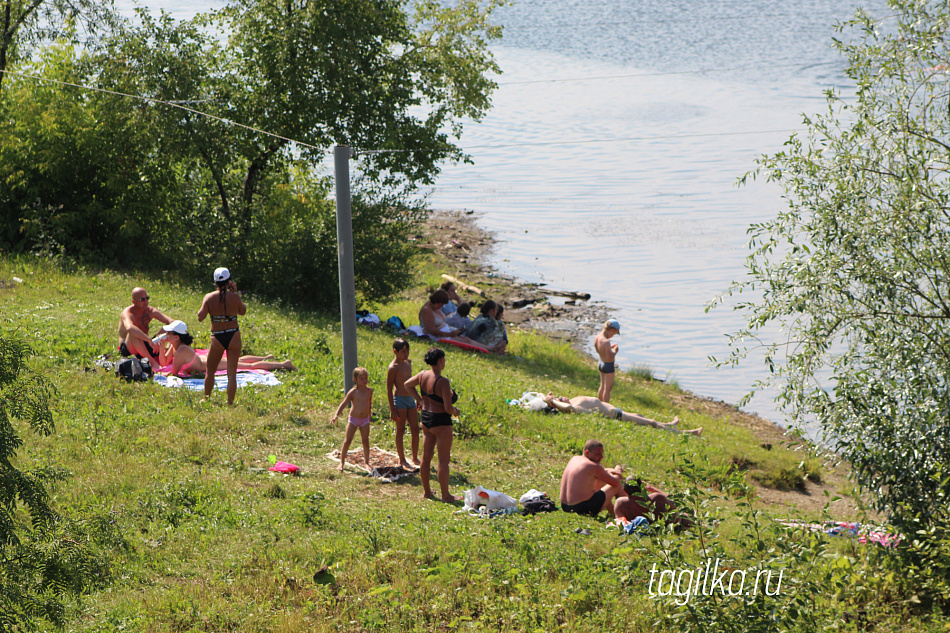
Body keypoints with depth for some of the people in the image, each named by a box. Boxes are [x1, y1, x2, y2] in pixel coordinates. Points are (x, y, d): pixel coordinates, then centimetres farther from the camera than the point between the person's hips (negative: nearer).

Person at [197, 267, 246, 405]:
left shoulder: (209, 298, -6)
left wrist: (203, 306, 9)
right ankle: (230, 403, -1)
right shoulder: (234, 297, -6)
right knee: (232, 373, 2)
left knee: (210, 371, 18)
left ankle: (206, 399, 27)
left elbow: (200, 317, -9)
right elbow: (243, 312, 10)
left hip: (217, 339, 0)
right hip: (234, 337, 0)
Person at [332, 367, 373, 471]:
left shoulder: (369, 391, -1)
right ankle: (342, 462, 9)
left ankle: (366, 462, 14)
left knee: (365, 441, 1)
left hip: (365, 420, 2)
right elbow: (343, 404, -14)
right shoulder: (353, 392, -12)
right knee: (347, 441, -2)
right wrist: (336, 415, -27)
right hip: (353, 419, -2)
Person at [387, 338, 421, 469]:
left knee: (415, 429, 8)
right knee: (400, 430, 2)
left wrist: (417, 398, 23)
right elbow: (389, 389, -12)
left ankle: (415, 458, 20)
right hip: (399, 400, -7)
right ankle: (402, 460, 12)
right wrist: (392, 409, -15)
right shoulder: (393, 367, -14)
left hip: (410, 399, 7)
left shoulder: (408, 363, 9)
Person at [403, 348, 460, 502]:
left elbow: (407, 384, 18)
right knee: (443, 460, 1)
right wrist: (455, 412, -3)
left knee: (426, 457, 15)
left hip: (426, 418, 8)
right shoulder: (443, 382, -23)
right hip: (441, 422, -8)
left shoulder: (423, 375, -2)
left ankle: (426, 491, 26)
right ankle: (445, 495, 7)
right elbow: (448, 408, -24)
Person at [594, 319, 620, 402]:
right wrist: (615, 351, -14)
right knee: (608, 388, 6)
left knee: (602, 386, 23)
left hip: (601, 363, 9)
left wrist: (610, 347, 9)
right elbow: (609, 358, -31)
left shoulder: (596, 338, -5)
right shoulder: (606, 342, -31)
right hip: (608, 366, -9)